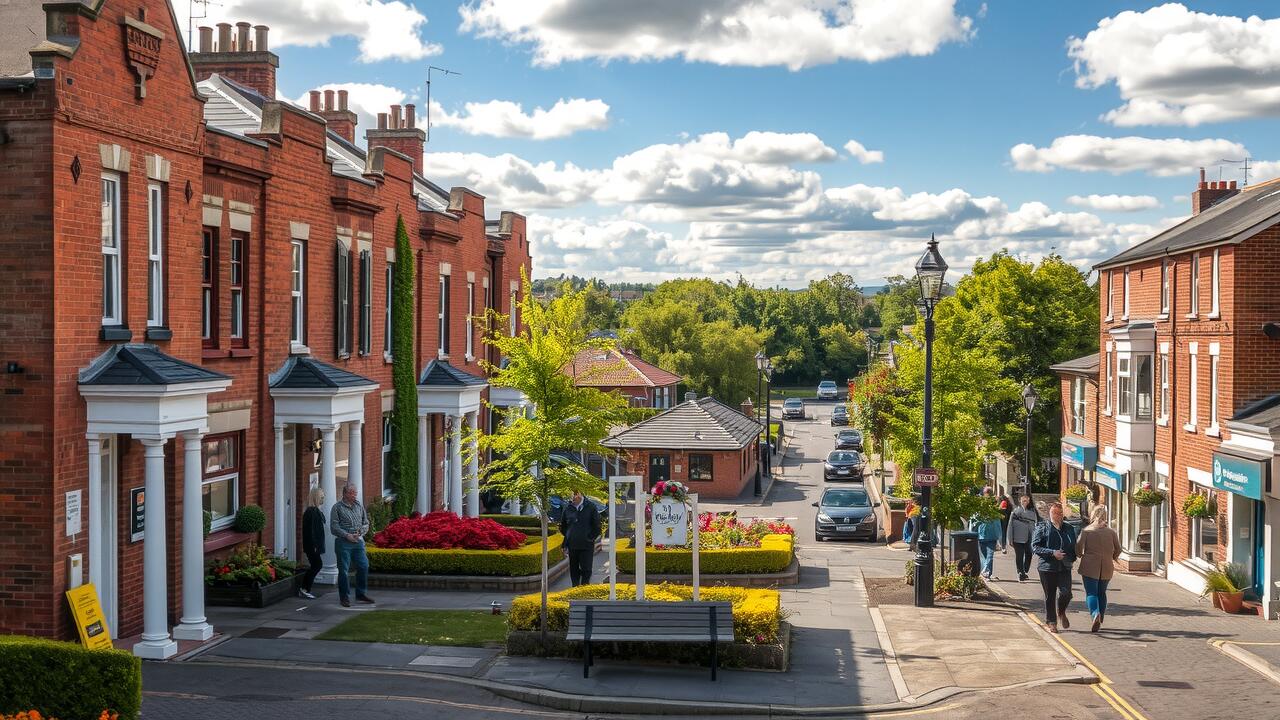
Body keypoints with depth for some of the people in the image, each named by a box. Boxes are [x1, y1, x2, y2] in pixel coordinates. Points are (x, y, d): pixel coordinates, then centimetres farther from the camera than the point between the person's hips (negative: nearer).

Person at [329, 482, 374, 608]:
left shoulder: (359, 506, 13)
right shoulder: (337, 507, -1)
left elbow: (366, 523, 15)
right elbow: (334, 527, -7)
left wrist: (360, 532, -5)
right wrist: (347, 535, -16)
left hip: (358, 542, 4)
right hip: (343, 543, -4)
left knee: (364, 567, 1)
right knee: (343, 570, 0)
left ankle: (361, 593, 16)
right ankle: (344, 597, 9)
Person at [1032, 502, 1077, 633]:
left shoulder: (1069, 529, 13)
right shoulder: (1042, 528, 0)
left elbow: (1074, 548, 22)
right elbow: (1035, 547, -7)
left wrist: (1071, 558, 1)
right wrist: (1052, 553, -16)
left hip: (1065, 568, 2)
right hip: (1047, 568, -2)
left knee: (1066, 593, -12)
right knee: (1049, 596, 4)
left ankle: (1061, 613, 18)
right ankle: (1051, 622, 19)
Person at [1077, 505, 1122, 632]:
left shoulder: (1086, 531, -5)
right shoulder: (1111, 531, 3)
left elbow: (1078, 547, -10)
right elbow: (1118, 549, 8)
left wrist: (1081, 555, 12)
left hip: (1090, 566, -3)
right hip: (1107, 568, 3)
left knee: (1091, 593, -3)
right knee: (1102, 593, 17)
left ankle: (1095, 614, -30)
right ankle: (1100, 621, 20)